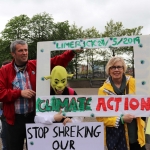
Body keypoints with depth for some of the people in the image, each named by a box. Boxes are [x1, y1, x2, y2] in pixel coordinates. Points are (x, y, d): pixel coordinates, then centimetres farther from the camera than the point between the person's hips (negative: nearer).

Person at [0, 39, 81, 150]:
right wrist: (20, 93, -16)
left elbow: (56, 62, -3)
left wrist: (72, 51, -16)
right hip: (15, 119, -1)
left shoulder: (36, 65, 2)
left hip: (34, 116, 1)